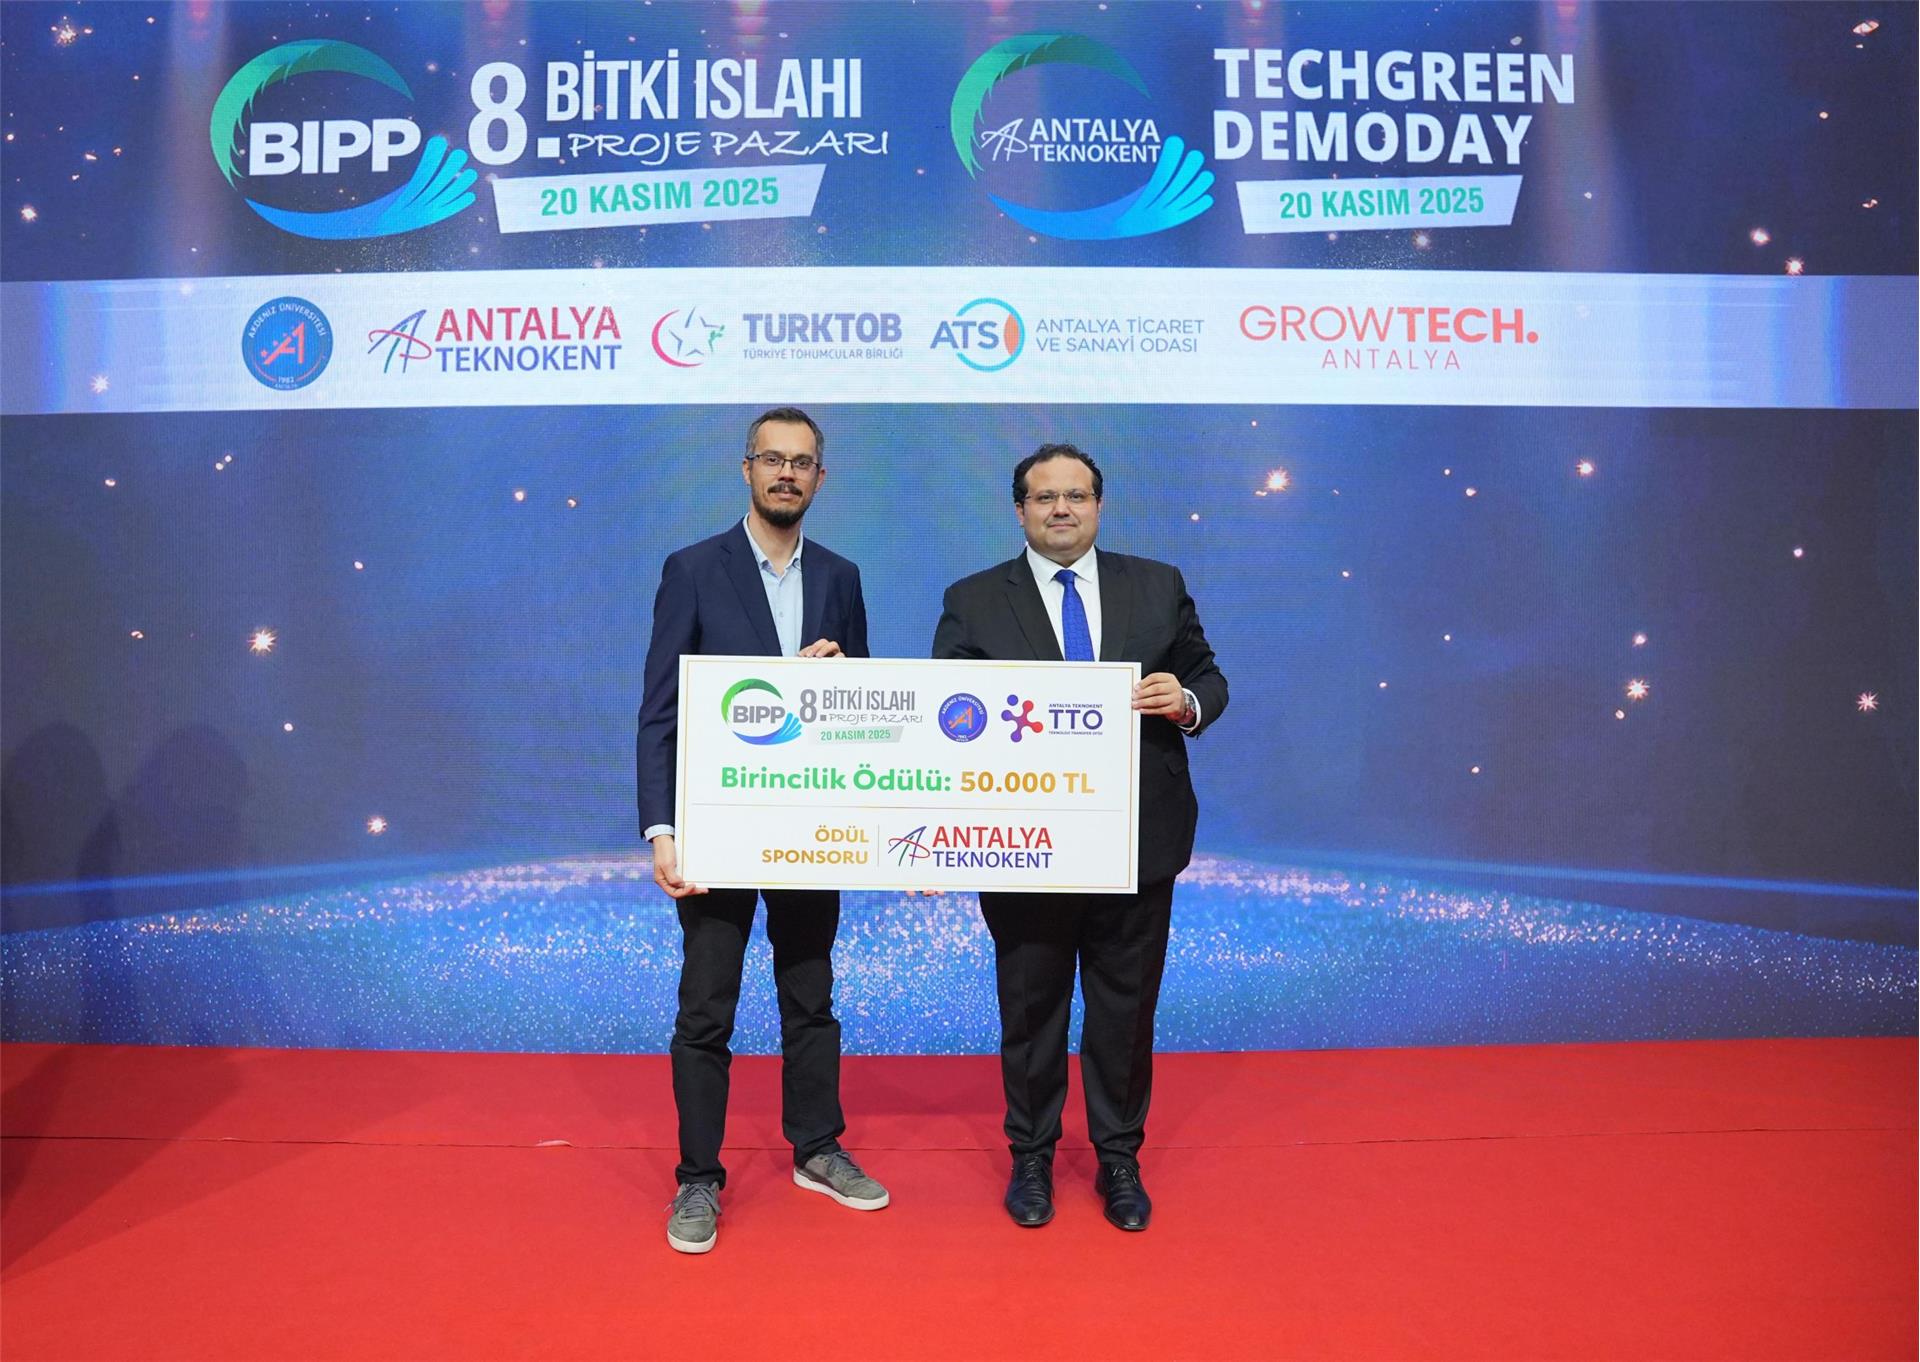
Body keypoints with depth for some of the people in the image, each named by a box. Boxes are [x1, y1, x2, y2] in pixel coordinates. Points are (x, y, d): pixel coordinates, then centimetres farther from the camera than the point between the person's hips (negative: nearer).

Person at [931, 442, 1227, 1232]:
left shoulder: (1159, 587, 5)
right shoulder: (974, 602, -1)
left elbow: (1208, 678, 10)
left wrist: (1187, 702, -14)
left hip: (1138, 843, 2)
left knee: (1126, 1010, 14)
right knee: (1030, 1011, 14)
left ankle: (1119, 1159, 35)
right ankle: (1031, 1156, 35)